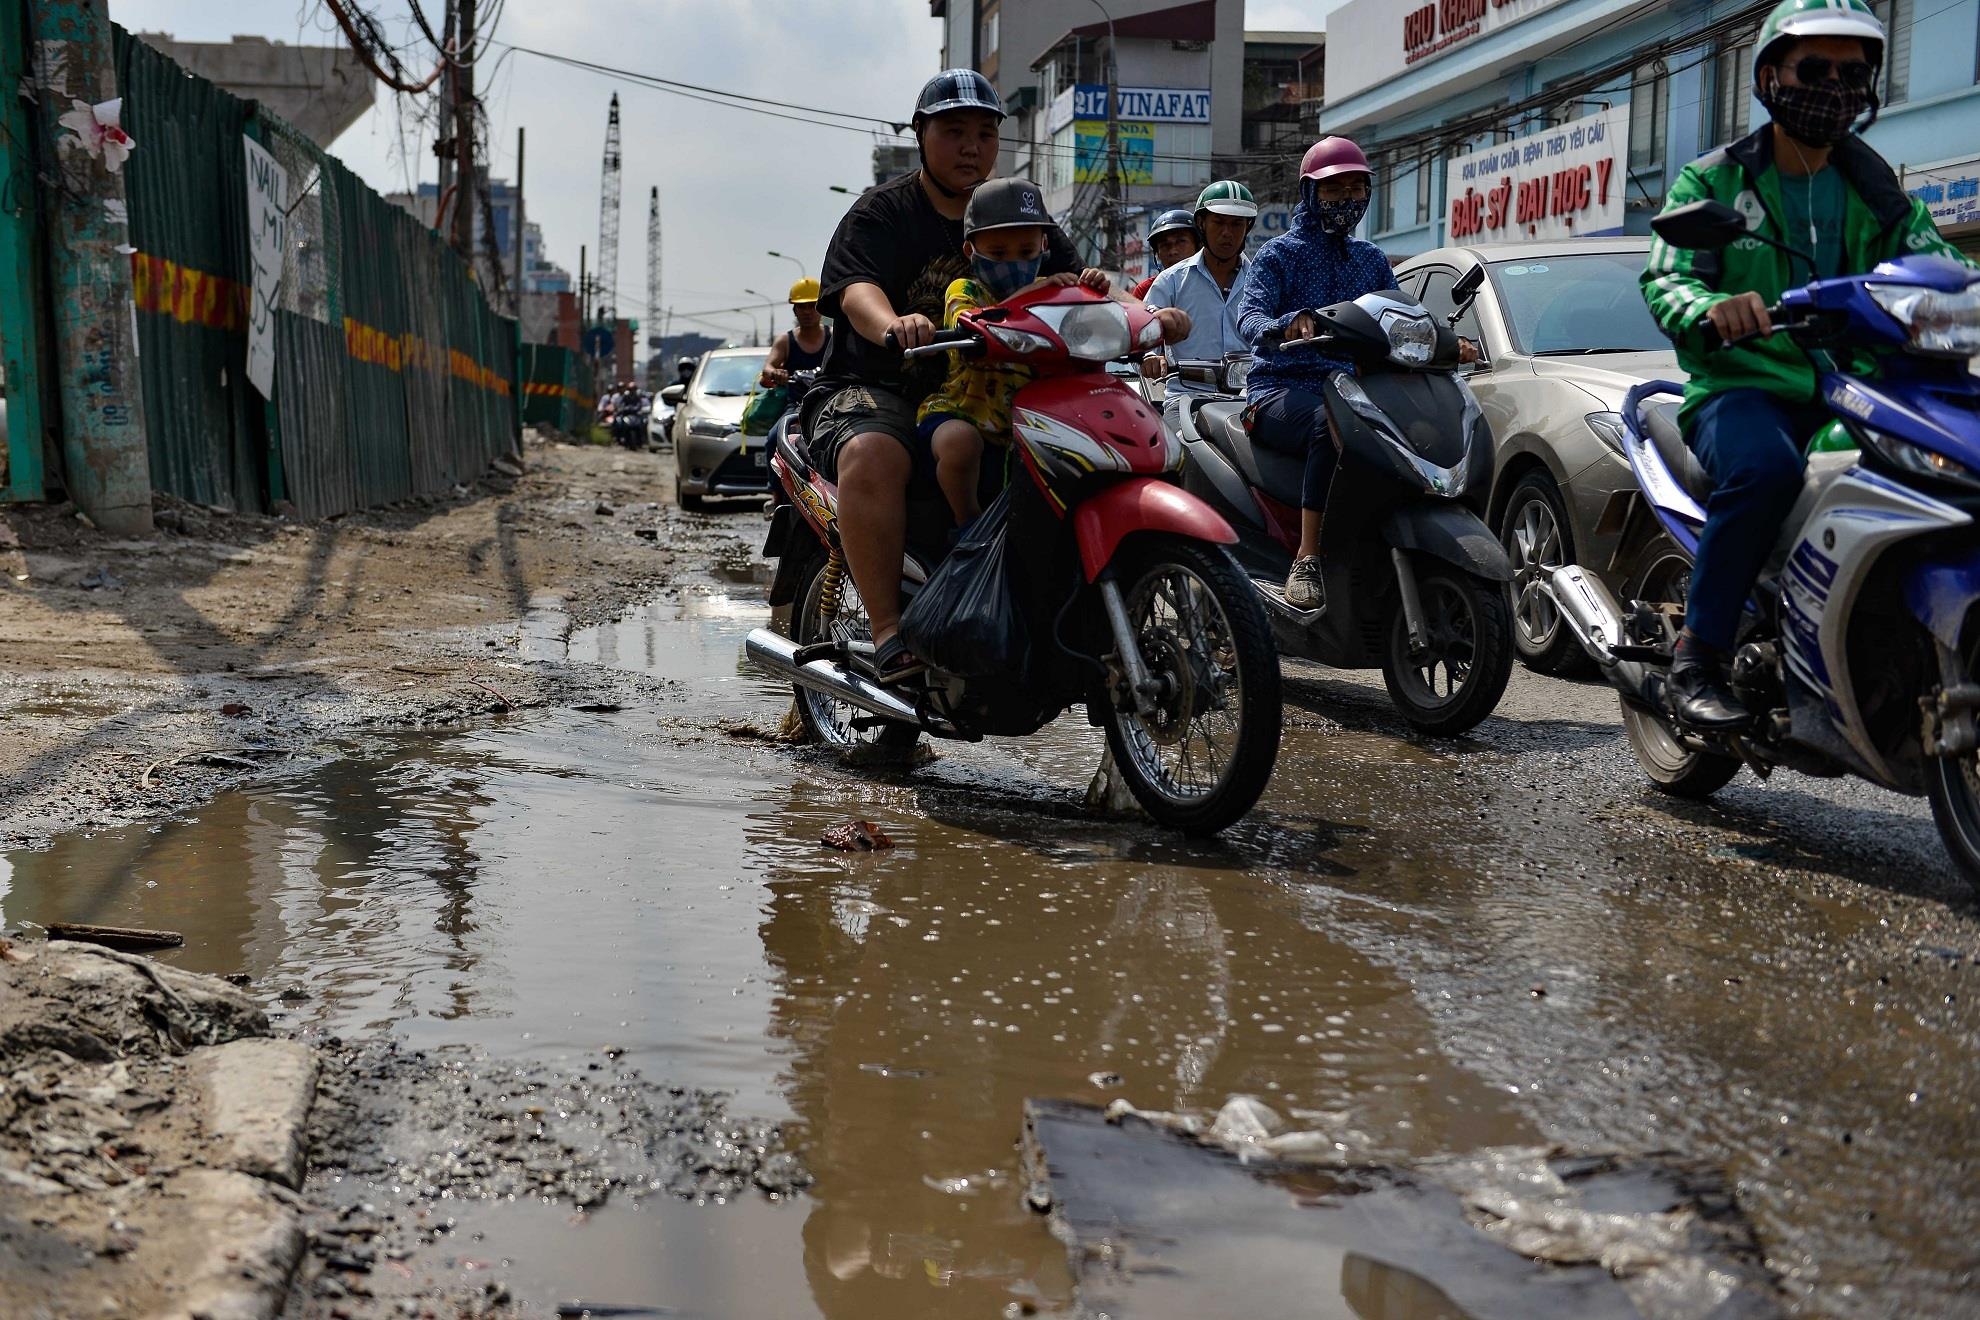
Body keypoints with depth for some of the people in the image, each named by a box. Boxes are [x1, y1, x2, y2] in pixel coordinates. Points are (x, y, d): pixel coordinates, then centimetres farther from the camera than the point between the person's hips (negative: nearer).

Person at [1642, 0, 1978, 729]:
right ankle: (1698, 656, -26)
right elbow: (1664, 280, -8)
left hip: (1847, 392, 5)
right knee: (1766, 468, -38)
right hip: (1741, 387, -4)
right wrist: (1712, 308, -32)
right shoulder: (1713, 181, 5)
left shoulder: (1874, 189, 17)